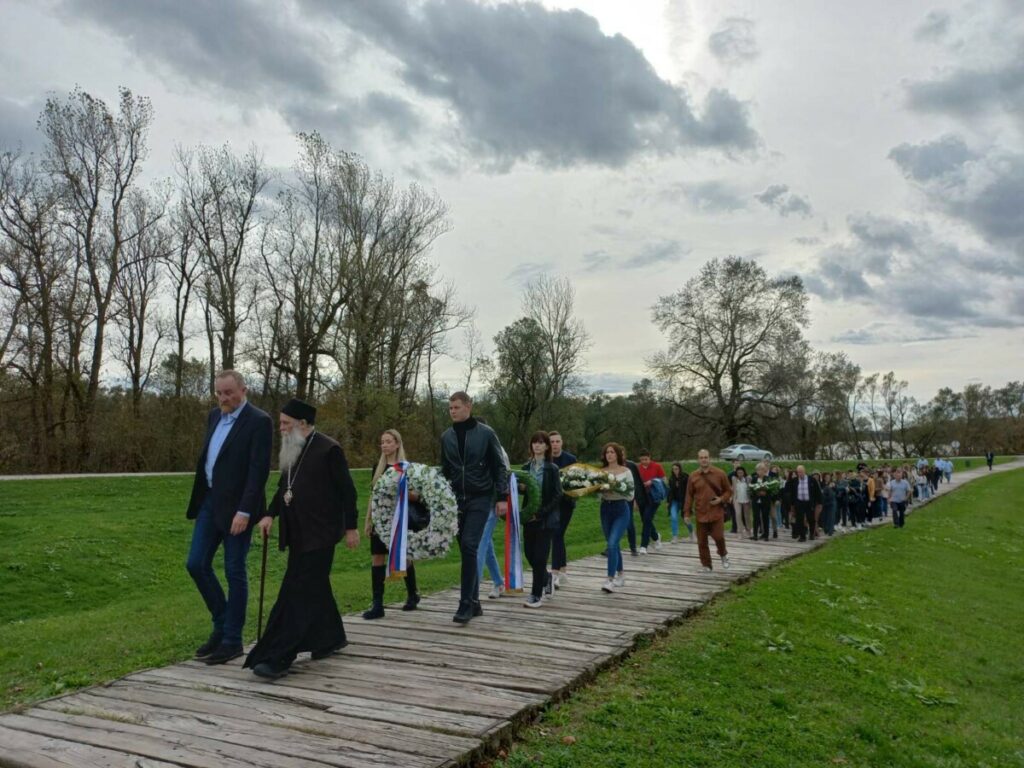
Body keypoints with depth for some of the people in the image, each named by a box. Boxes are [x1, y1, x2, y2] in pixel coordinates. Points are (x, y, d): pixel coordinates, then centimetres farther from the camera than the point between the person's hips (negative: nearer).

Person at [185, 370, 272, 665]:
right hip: (209, 501, 8)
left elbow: (258, 471, -18)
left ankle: (232, 640, 14)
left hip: (236, 507, -7)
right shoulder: (214, 416, 12)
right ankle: (221, 626, 25)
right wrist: (199, 498, 14)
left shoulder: (258, 421, -13)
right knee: (196, 564, 7)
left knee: (234, 572, 1)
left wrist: (244, 511, -22)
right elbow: (206, 459, 17)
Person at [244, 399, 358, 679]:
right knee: (315, 587, 18)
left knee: (299, 592, -8)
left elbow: (347, 490, -10)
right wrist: (270, 514, 3)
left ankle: (278, 658, -7)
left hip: (319, 533, -8)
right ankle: (332, 638, 35)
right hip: (297, 533, 8)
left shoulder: (328, 449, -13)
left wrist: (351, 528, -8)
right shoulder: (292, 450, 10)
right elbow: (284, 487, 18)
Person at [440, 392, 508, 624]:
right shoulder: (446, 437, 6)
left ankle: (466, 604, -11)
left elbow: (499, 467, -2)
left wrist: (502, 497, -8)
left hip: (480, 498, -4)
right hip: (456, 498, 4)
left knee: (469, 546, -15)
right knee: (465, 550, 7)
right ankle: (474, 602, 16)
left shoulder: (485, 433, -5)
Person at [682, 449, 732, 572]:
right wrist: (687, 513, 4)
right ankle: (706, 565, 17)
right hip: (701, 513, 1)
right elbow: (689, 496, 6)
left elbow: (728, 491, 9)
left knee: (718, 537, -8)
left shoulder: (720, 474, 0)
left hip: (717, 512, -1)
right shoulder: (693, 476, 2)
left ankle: (723, 554, 25)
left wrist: (721, 499, -10)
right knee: (702, 541, 3)